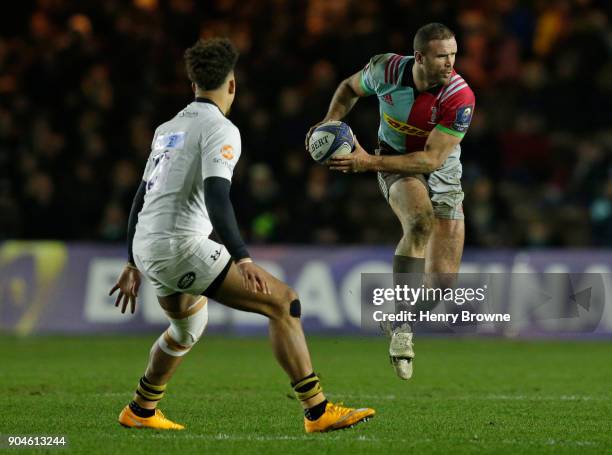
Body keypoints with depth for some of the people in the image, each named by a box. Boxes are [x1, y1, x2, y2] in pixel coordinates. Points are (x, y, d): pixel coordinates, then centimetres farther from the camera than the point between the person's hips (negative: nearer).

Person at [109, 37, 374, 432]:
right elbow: (216, 197, -20)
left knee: (188, 325, 36)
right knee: (283, 301, -9)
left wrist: (134, 265, 33)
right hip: (181, 247, -9)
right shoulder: (219, 129, -6)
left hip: (147, 249, 9)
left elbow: (142, 197, 25)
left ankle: (140, 411, 47)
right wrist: (243, 258, -28)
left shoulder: (169, 128, 19)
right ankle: (317, 411, -16)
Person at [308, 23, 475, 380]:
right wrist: (332, 120, -11)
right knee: (420, 222, -36)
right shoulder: (387, 69, -17)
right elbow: (350, 88, 7)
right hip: (396, 167, -1)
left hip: (443, 177, 1)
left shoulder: (460, 97, -25)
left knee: (442, 280, -5)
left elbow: (432, 159, -26)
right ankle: (402, 327, -31)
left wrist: (370, 162, -33)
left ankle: (402, 318, 28)